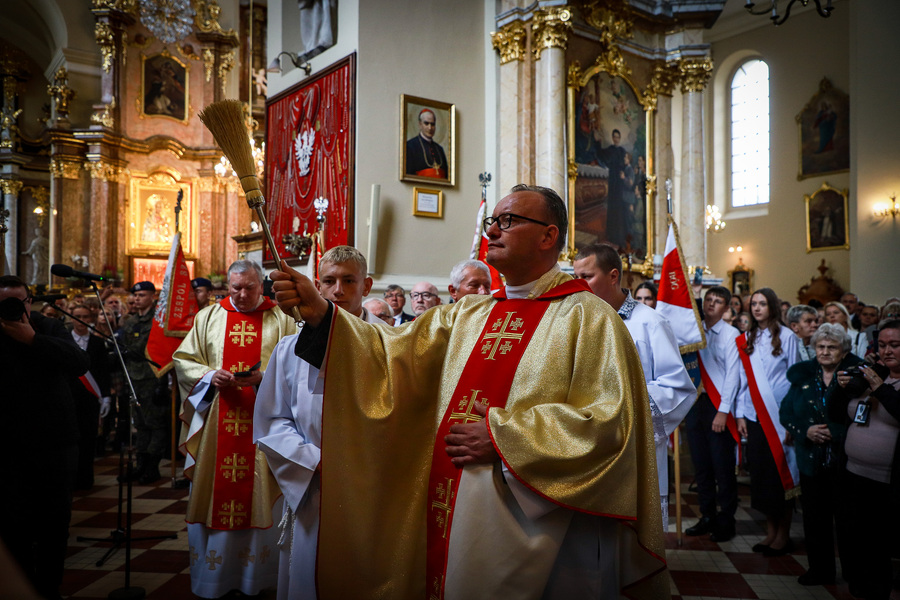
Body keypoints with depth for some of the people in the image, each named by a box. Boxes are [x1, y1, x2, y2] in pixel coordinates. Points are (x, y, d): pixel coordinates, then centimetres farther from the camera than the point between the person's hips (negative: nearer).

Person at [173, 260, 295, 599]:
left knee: (258, 497, 5)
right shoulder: (208, 317, 10)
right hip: (214, 425, 2)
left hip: (262, 425, -1)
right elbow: (182, 359, 8)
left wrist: (264, 377, -17)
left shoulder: (281, 321, 4)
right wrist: (209, 376, -9)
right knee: (213, 494, 6)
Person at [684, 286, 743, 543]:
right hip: (695, 402, 5)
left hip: (718, 406, -5)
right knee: (701, 464, 12)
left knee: (722, 465, 2)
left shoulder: (731, 335, -4)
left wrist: (723, 411, -13)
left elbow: (732, 374, -9)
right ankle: (707, 517, 24)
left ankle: (725, 521, 16)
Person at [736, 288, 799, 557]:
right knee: (760, 472, 6)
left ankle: (784, 534, 12)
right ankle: (771, 531, 18)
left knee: (781, 472, 0)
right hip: (754, 416, 4)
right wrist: (740, 414, 5)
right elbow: (743, 380, 10)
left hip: (780, 414, -3)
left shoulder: (786, 337, -1)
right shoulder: (745, 340, 8)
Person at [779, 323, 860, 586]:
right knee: (815, 518, 10)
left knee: (846, 518, 4)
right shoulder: (802, 375, 8)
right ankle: (820, 570, 26)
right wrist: (805, 431, -9)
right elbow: (785, 413, 7)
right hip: (811, 460, 3)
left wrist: (833, 432, -16)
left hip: (844, 459, -3)